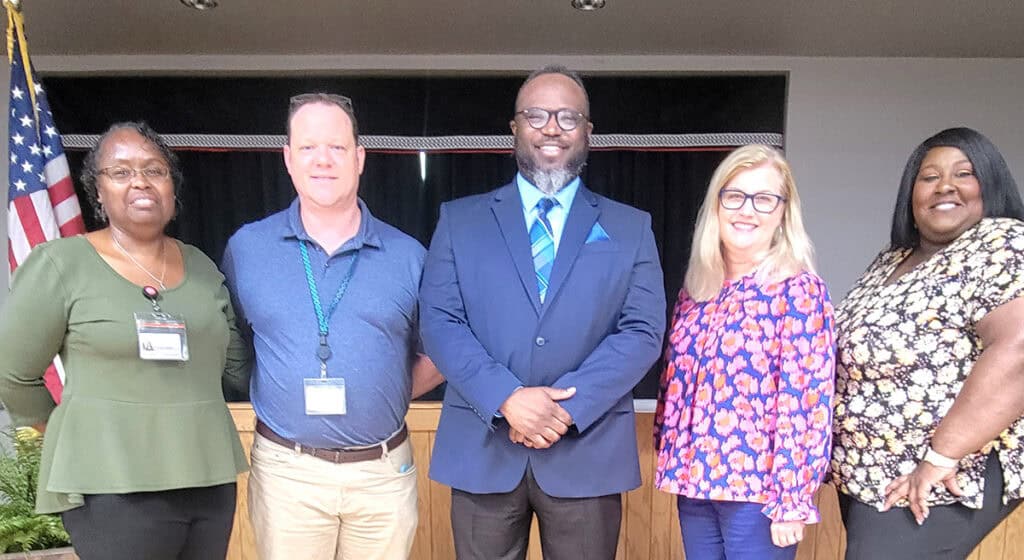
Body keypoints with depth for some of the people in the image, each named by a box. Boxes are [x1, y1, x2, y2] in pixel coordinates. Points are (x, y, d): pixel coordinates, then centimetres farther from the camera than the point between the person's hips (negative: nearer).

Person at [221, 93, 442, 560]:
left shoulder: (408, 256, -1)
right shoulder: (246, 247, 0)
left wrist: (389, 397, -1)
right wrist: (278, 397, 3)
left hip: (384, 472, 1)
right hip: (286, 470, 0)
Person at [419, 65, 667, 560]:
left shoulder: (629, 228, 6)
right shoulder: (460, 220, 5)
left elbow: (643, 331, -3)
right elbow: (439, 323, -3)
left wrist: (569, 405, -15)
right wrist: (507, 399, -16)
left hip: (588, 451, 0)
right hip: (483, 449, 0)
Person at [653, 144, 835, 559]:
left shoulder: (798, 290, -10)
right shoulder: (696, 287, 6)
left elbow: (806, 401, -14)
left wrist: (790, 499, -15)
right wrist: (670, 458, 10)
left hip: (759, 487, -5)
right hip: (694, 480, 6)